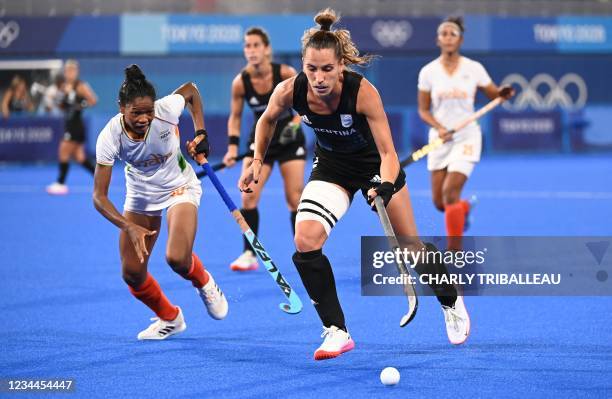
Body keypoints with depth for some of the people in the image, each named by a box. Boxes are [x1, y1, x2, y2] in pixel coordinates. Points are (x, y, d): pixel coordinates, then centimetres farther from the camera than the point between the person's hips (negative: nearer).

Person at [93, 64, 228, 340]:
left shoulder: (166, 109, -29)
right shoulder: (110, 137, -29)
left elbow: (190, 90, -4)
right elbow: (99, 196, -28)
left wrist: (200, 133, -10)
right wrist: (130, 228, -41)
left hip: (180, 188, -2)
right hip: (140, 196, 2)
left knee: (177, 258, -24)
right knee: (132, 273, -4)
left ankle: (204, 283, 14)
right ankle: (170, 318, 25)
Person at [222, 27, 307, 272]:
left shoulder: (286, 74, -18)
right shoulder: (240, 82, -14)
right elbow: (235, 117, -1)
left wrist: (295, 122, -19)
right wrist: (233, 147, -13)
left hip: (290, 140, -1)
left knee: (294, 198, -4)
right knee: (248, 196, -10)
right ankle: (249, 255, 0)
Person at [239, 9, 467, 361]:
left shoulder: (362, 91, -34)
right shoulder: (290, 91, -25)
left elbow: (388, 152, -32)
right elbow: (268, 120, 0)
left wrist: (385, 187, -48)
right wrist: (258, 161, -1)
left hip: (375, 165, -2)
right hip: (331, 166, 2)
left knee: (410, 247, 5)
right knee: (305, 241, -20)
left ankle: (451, 302, 37)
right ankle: (337, 332, -10)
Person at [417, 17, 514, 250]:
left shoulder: (474, 69, -3)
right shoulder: (428, 72, 0)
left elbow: (494, 95, 6)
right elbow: (423, 110, 3)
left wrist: (504, 94, -18)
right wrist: (439, 128, -15)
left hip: (466, 137, -3)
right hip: (440, 140, 3)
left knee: (450, 191, -20)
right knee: (439, 202, 4)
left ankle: (455, 252, -9)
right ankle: (465, 206, 42)